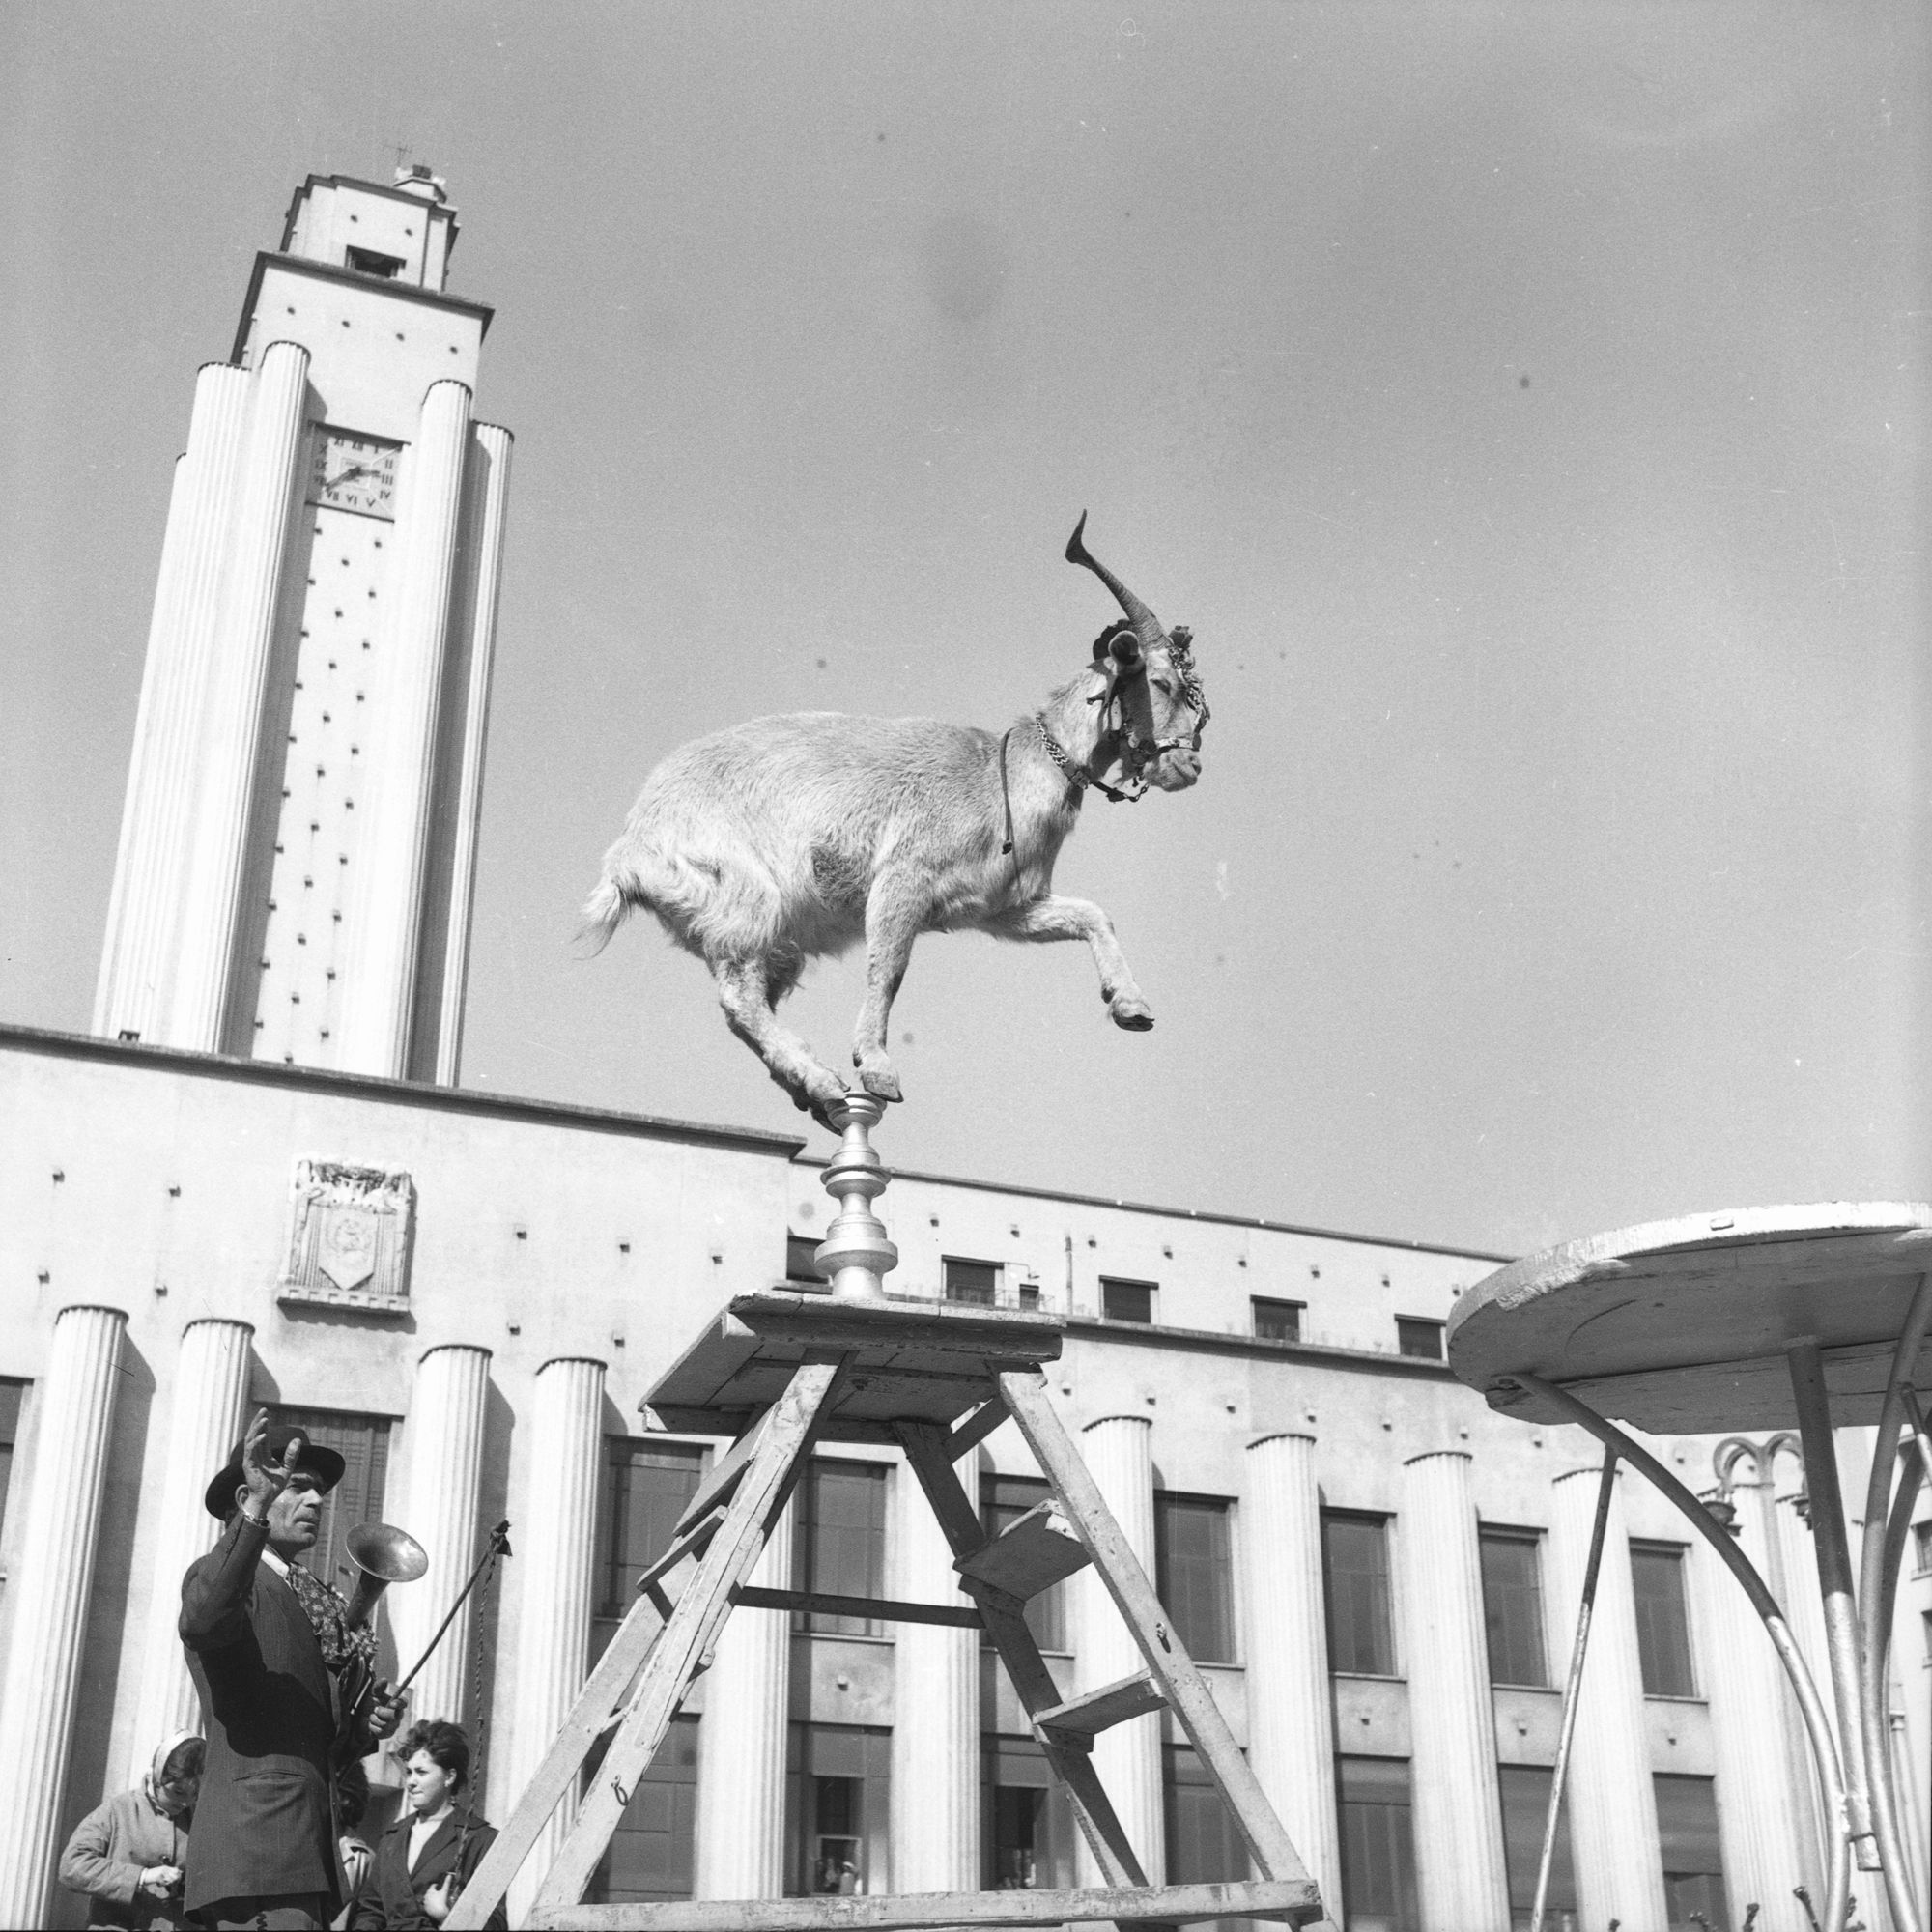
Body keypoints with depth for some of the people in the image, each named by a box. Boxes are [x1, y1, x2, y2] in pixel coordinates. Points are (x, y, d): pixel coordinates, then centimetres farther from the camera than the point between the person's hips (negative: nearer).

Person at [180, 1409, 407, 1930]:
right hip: (256, 1851, -9)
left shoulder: (313, 1601, 25)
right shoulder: (216, 1572, 0)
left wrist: (366, 1727, 10)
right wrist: (255, 1510, -37)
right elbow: (206, 1617, -27)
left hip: (307, 1857, 9)